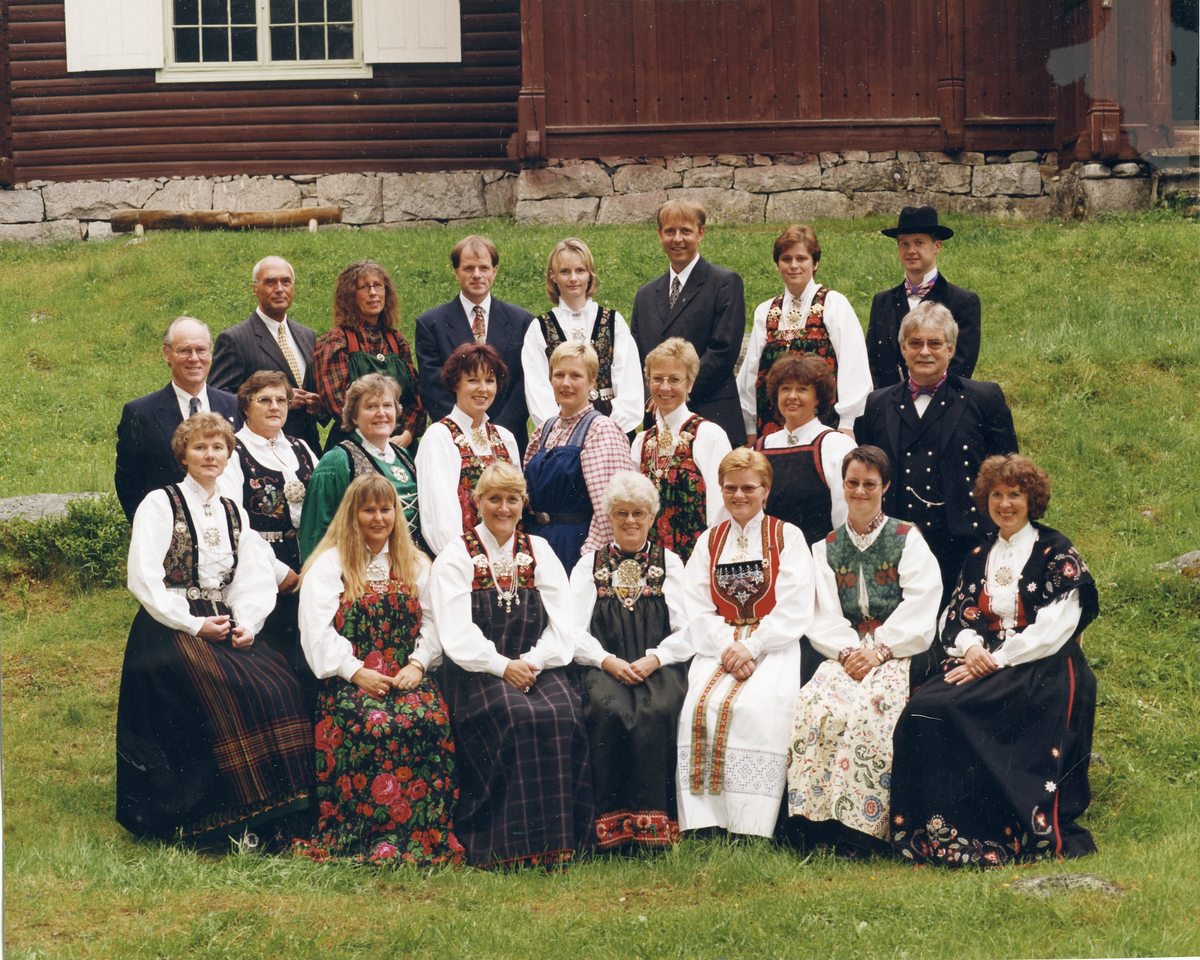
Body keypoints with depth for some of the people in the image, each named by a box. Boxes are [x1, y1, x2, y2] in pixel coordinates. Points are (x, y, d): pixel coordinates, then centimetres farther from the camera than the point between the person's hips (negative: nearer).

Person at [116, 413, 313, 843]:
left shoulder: (234, 514, 19)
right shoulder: (160, 505, 3)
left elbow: (253, 581, 11)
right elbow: (144, 579, -7)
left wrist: (246, 624, -9)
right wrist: (193, 625, -14)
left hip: (226, 626, 5)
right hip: (171, 629, -5)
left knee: (279, 686, -20)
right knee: (224, 691, -29)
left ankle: (270, 814, -18)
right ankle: (231, 820, -23)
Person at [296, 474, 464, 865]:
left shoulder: (415, 564, 21)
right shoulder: (330, 563, 9)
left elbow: (432, 622, 13)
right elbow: (317, 628, -3)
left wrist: (418, 663, -7)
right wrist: (356, 671, -14)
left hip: (406, 677, 3)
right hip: (349, 681, -3)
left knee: (430, 718, -30)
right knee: (374, 724, -35)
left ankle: (426, 836, -25)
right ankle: (372, 837, -27)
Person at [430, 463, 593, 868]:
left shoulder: (540, 552, 16)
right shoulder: (456, 557, 7)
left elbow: (563, 625, 7)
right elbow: (457, 634, -5)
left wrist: (531, 662, -10)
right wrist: (502, 667, -16)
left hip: (537, 667, 3)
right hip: (479, 673, -3)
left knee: (563, 714, -29)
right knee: (518, 717, -33)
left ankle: (558, 840, -23)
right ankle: (513, 845, -28)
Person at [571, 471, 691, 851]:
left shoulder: (669, 563, 18)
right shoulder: (589, 564, 18)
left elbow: (688, 632, 7)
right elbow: (574, 633, 7)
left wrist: (654, 658, -12)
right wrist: (608, 662, -11)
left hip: (660, 667, 0)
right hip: (605, 667, 0)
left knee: (656, 711, -35)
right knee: (610, 710, -35)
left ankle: (651, 825, -33)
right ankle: (611, 823, -32)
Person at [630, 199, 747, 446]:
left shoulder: (725, 283, 1)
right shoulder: (645, 295, 20)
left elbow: (724, 351, -8)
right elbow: (637, 358, 18)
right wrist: (650, 397, -2)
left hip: (711, 418, -5)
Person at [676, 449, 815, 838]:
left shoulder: (787, 537, 7)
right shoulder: (709, 541, 18)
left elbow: (795, 611, -3)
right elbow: (697, 609, 7)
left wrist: (752, 647, -15)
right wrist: (727, 647, -11)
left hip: (773, 648, -3)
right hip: (719, 649, 3)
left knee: (755, 707, -32)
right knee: (699, 704, -27)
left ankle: (750, 835, -30)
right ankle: (702, 827, -27)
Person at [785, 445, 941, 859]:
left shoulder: (908, 539, 10)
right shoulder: (826, 548, 20)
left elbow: (920, 609, -2)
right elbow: (823, 616, 9)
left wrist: (879, 650, -14)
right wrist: (847, 651, -11)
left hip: (898, 652, -3)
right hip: (845, 652, 3)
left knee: (871, 706, -33)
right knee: (817, 704, -29)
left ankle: (864, 825, -30)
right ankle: (822, 820, -27)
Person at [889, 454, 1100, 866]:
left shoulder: (1056, 553, 0)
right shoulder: (979, 558, 19)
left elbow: (1054, 629, -9)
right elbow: (955, 617, 14)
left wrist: (996, 660, -16)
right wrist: (970, 647, -9)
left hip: (1041, 672, -6)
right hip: (982, 664, 6)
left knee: (949, 711, -31)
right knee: (921, 708, -25)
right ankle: (930, 832, -24)